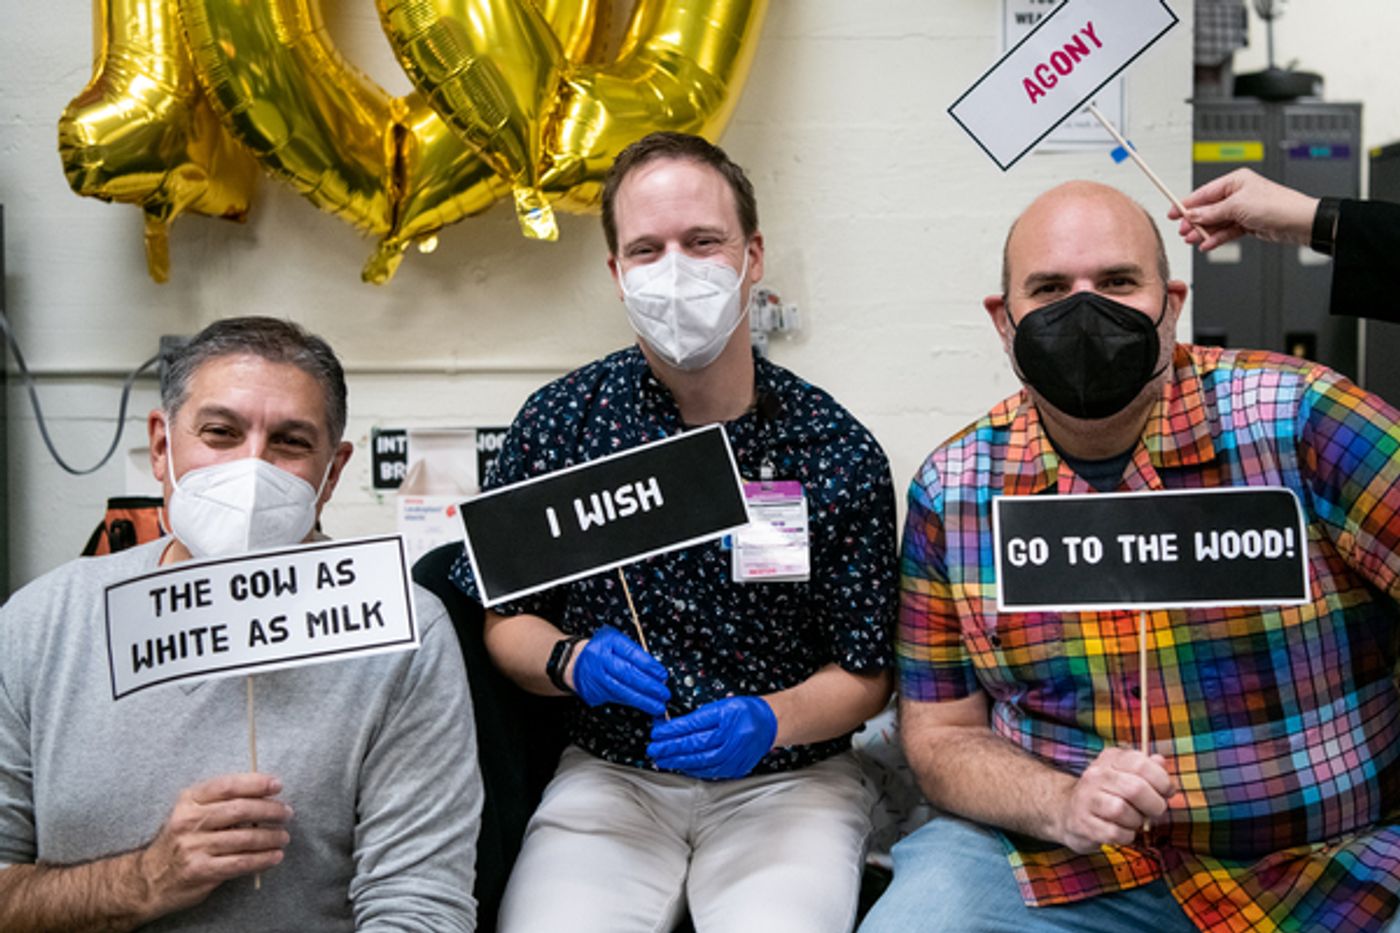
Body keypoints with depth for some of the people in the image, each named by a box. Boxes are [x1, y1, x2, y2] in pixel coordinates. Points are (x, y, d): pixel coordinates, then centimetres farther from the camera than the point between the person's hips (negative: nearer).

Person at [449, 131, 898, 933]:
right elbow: (500, 617, 3)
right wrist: (570, 660, -17)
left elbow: (865, 674, -2)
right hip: (610, 776, 1)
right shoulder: (557, 423, -4)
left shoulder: (838, 453, -8)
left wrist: (769, 721, -20)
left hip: (785, 782, 0)